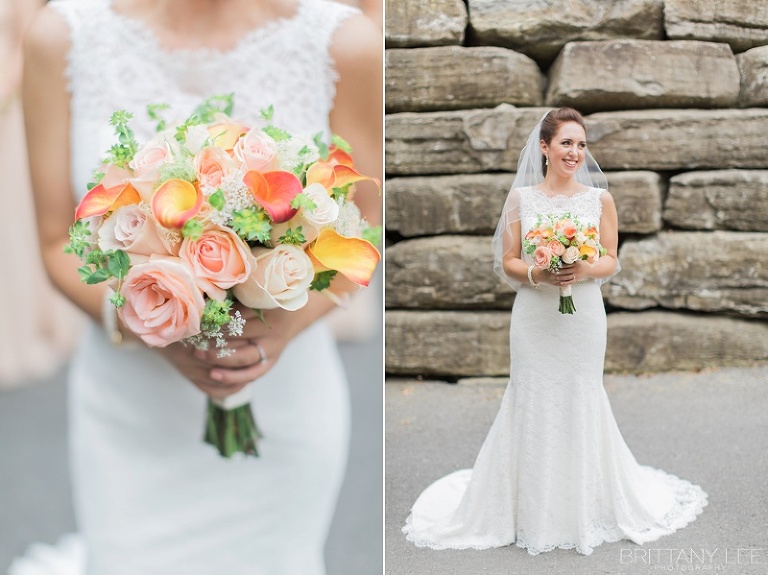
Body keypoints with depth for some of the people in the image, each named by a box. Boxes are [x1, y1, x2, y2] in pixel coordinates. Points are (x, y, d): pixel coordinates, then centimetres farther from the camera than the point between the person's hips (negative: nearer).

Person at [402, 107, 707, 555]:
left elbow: (611, 262, 5)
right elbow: (507, 263, 2)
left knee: (582, 403, 6)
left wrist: (585, 270, -16)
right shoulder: (521, 197, 2)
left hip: (584, 317, 1)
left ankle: (586, 505, 24)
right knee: (533, 402, 3)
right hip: (534, 317, 0)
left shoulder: (600, 198, 3)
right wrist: (537, 274, -17)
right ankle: (533, 508, 19)